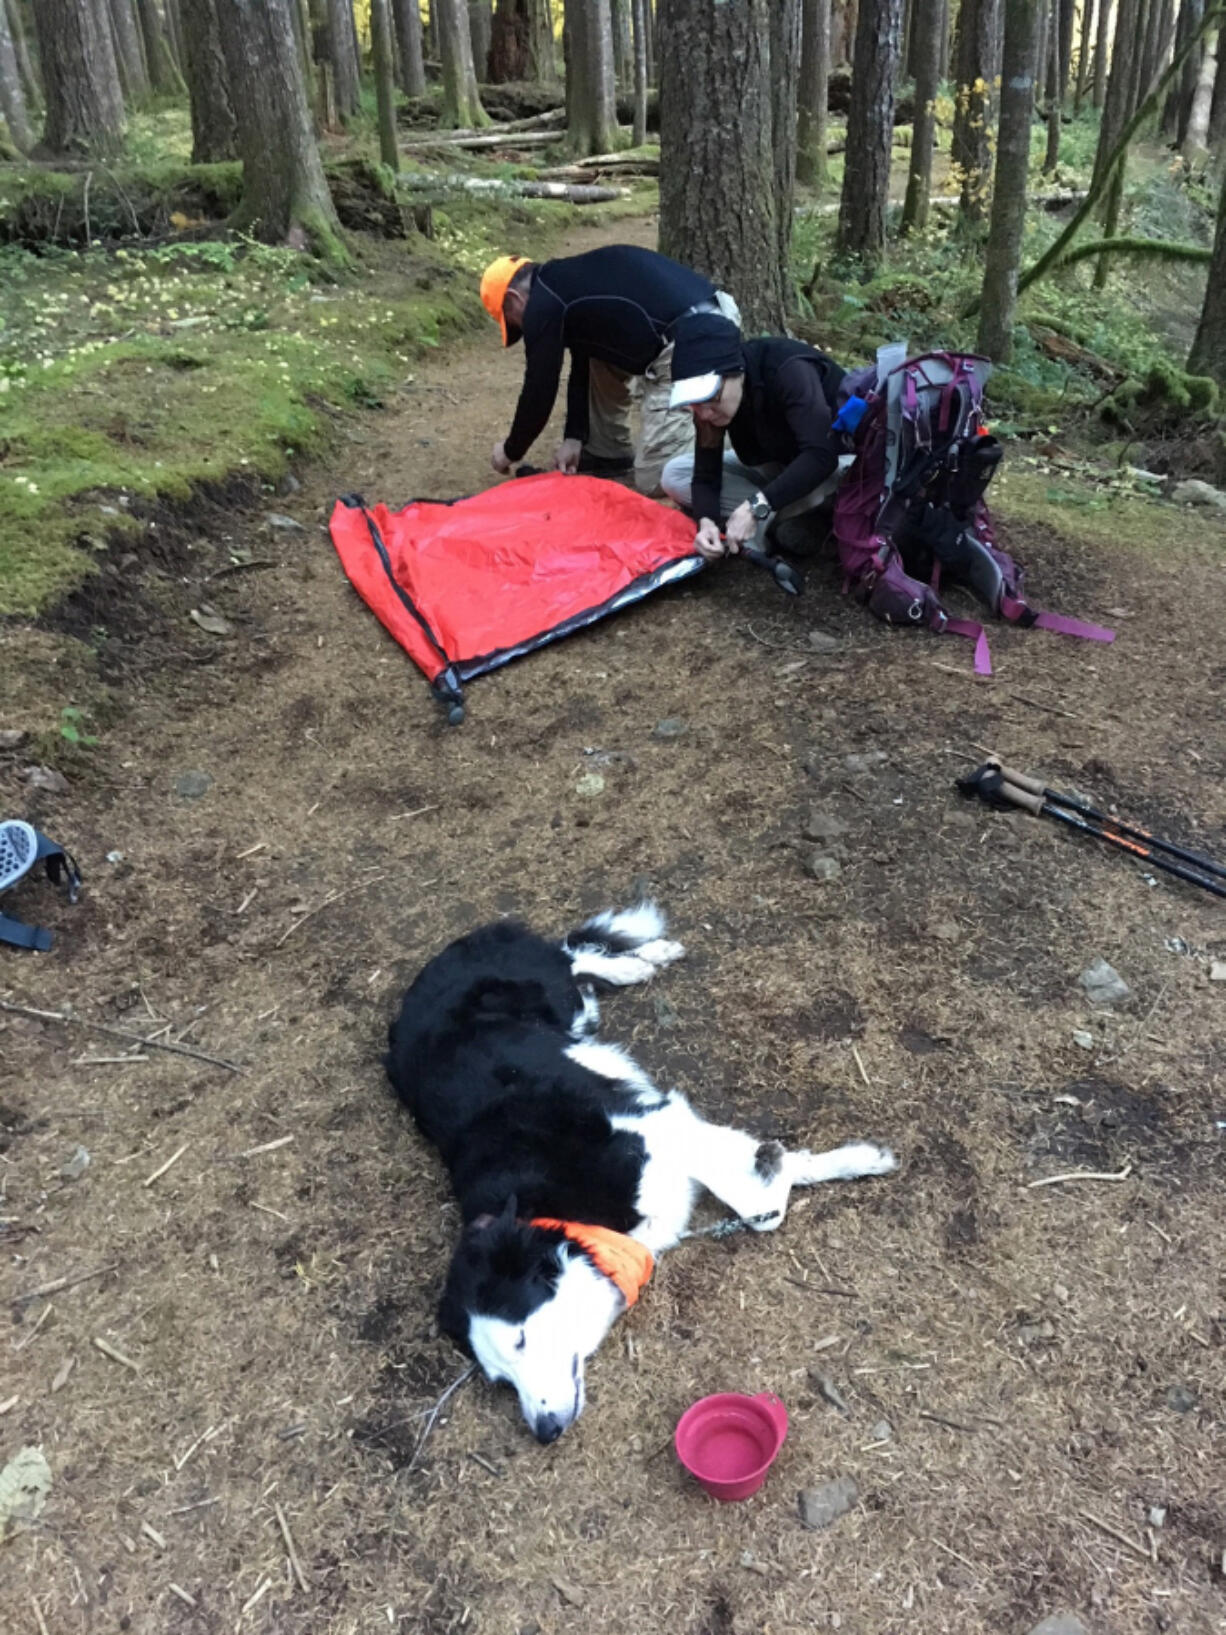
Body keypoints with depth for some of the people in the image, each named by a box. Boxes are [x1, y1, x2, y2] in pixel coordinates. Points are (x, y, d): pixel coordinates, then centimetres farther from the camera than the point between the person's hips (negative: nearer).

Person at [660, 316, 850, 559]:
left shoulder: (789, 370, -32)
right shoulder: (709, 396, -15)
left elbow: (821, 456, -41)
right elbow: (706, 473, -14)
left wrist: (758, 506, -47)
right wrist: (706, 520, -35)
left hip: (838, 462, -6)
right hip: (778, 468, 7)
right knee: (675, 474, -12)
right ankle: (787, 520, -19)